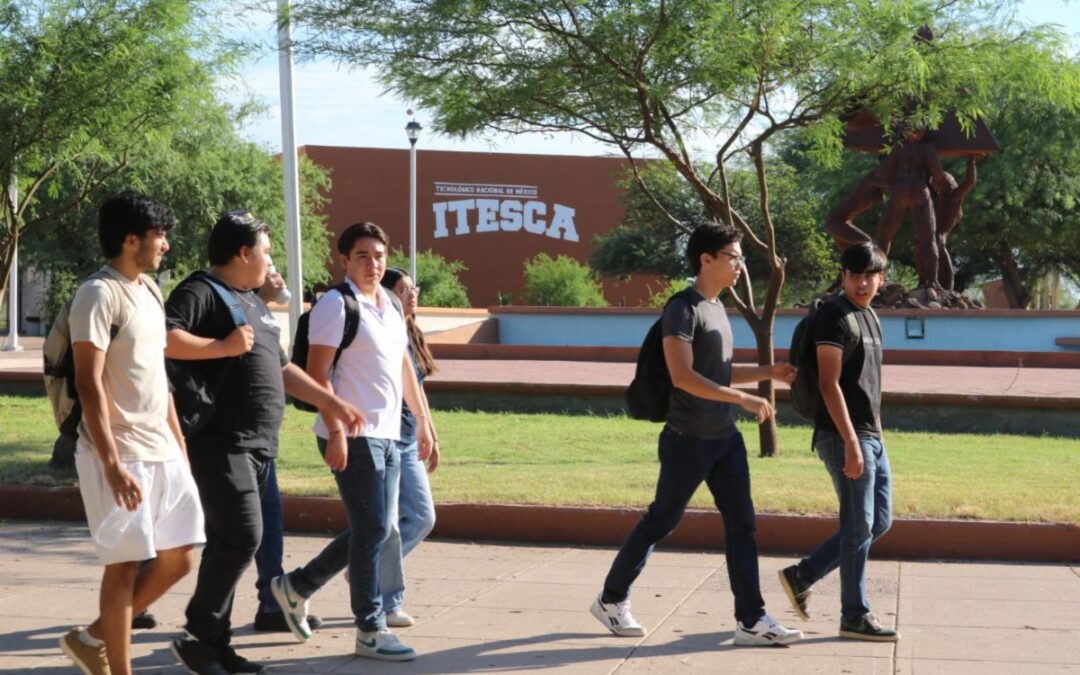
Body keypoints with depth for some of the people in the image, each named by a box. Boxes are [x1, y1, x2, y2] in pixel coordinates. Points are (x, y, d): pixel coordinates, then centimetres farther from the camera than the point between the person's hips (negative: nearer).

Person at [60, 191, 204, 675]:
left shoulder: (150, 291, 14)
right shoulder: (99, 295, -13)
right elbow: (89, 384, -19)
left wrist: (180, 445, 19)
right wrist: (112, 464, -24)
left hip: (162, 452, 9)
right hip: (120, 455, -9)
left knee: (180, 557, 9)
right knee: (125, 565, -2)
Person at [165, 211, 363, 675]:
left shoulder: (254, 302, 22)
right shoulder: (200, 292, -8)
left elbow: (280, 368, 29)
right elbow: (165, 339, -25)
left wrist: (332, 402, 24)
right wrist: (224, 346, -20)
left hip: (257, 445, 9)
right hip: (219, 442, -9)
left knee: (227, 542, 11)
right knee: (242, 536, -15)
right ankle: (198, 636, -3)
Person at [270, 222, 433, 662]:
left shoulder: (390, 305, 15)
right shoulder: (336, 305, -10)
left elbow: (404, 366, 22)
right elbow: (317, 373, -14)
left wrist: (423, 420, 19)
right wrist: (336, 433, -20)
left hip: (387, 434, 9)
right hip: (354, 436, -9)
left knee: (373, 529, 13)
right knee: (372, 529, -5)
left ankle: (296, 586, 27)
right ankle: (370, 631, 5)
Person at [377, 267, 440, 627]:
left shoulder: (413, 336, 13)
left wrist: (431, 437, 21)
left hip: (408, 442, 9)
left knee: (422, 516, 9)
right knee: (387, 524, -4)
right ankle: (388, 604, 7)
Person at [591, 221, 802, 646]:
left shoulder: (718, 308, 13)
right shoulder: (682, 308, -14)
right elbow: (683, 377, -24)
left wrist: (769, 372, 13)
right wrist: (743, 399, -26)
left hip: (725, 438, 8)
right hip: (688, 440, -8)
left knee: (741, 526, 2)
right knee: (660, 522, 4)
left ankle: (751, 621, 3)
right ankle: (612, 600, 20)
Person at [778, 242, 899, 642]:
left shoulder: (870, 317, 17)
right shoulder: (834, 316, -11)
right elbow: (829, 384, -17)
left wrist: (872, 433, 19)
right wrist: (850, 442, -22)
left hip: (871, 436, 9)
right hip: (845, 436, -9)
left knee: (879, 521, 12)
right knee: (859, 525, -4)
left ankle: (801, 576, 18)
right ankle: (855, 616, 5)